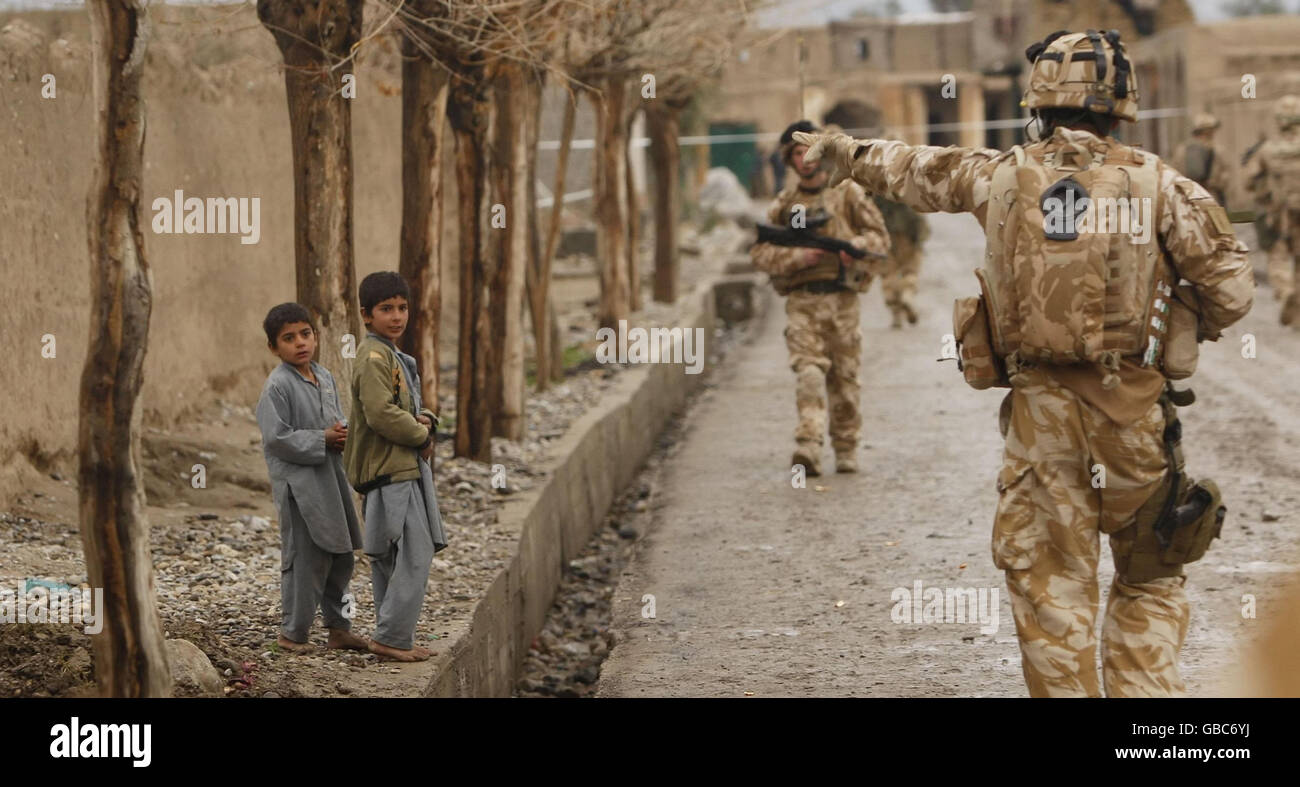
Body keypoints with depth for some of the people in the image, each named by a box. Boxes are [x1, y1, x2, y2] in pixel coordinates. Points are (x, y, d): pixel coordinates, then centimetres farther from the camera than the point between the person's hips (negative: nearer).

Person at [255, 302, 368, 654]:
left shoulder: (325, 378, 12)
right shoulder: (277, 386, -12)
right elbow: (277, 438, -17)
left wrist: (344, 433, -3)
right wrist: (323, 439, -17)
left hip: (331, 478, 8)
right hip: (299, 483, -8)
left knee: (341, 555, 12)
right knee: (306, 559, -6)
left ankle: (339, 627, 24)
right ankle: (292, 633, 5)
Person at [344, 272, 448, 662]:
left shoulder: (394, 356, 20)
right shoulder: (375, 357, -13)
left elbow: (411, 407, 24)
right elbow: (381, 413, -24)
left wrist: (425, 420, 0)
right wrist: (421, 436, -10)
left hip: (405, 469, 10)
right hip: (391, 471, -10)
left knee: (389, 560, 13)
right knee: (415, 555, -12)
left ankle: (393, 637, 18)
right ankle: (392, 636, -9)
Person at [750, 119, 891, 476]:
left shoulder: (848, 193, 7)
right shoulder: (783, 205, 9)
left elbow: (879, 236, 6)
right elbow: (759, 252, 4)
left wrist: (854, 247, -15)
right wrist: (798, 257, -12)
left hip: (842, 299, 0)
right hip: (802, 300, 0)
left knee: (845, 376, 4)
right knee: (808, 370, -16)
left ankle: (846, 449, 16)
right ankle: (809, 447, -27)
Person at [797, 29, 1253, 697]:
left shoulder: (1002, 176, 2)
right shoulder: (1156, 184, -3)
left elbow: (908, 170, 19)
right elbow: (1231, 288, -6)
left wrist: (835, 148, 37)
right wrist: (1186, 334, 15)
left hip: (1040, 409, 1)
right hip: (1134, 409, -1)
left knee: (1050, 590, 7)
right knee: (1150, 584, 13)